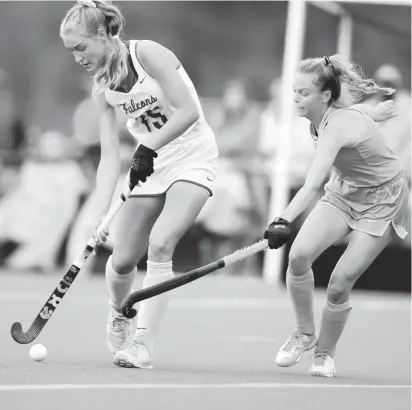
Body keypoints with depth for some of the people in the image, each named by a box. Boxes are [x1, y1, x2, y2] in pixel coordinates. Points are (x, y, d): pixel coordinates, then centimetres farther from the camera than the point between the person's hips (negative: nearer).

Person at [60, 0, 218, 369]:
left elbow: (189, 111, -23)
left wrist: (148, 148, -28)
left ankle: (144, 344, -18)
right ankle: (119, 315, 38)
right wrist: (100, 214, -14)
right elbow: (109, 158, -3)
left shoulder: (147, 54, -18)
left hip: (193, 158, -6)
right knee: (122, 260, 4)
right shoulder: (102, 89, 0)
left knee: (160, 244, -23)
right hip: (151, 166, 6)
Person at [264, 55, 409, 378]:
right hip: (343, 192, 7)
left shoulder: (339, 125, -34)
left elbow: (312, 185, -48)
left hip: (382, 200, -7)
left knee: (340, 282, -13)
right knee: (299, 255, -17)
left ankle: (325, 352, 12)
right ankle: (305, 333, 4)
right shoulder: (320, 117, -11)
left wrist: (284, 221, -58)